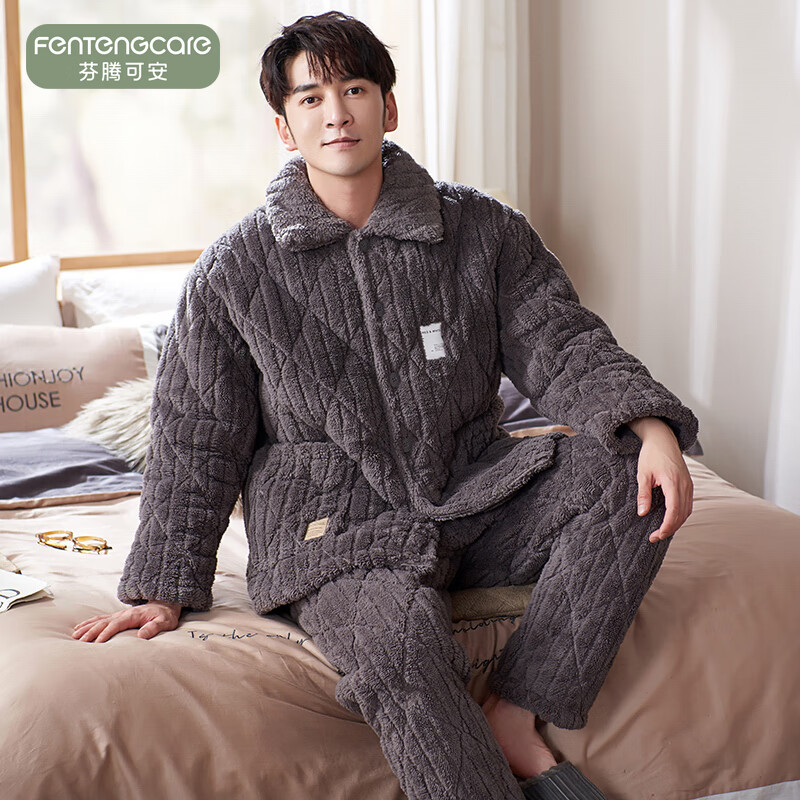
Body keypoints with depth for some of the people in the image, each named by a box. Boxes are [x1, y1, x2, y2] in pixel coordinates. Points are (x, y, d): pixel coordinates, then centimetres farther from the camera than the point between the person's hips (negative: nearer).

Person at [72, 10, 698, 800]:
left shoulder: (483, 230, 5)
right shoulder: (235, 270, 1)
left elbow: (561, 343, 2)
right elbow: (192, 440, 5)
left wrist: (651, 425, -18)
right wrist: (165, 588, 3)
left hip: (472, 495, 4)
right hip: (336, 524, -3)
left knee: (630, 473, -21)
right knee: (399, 641, -35)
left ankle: (513, 719, -19)